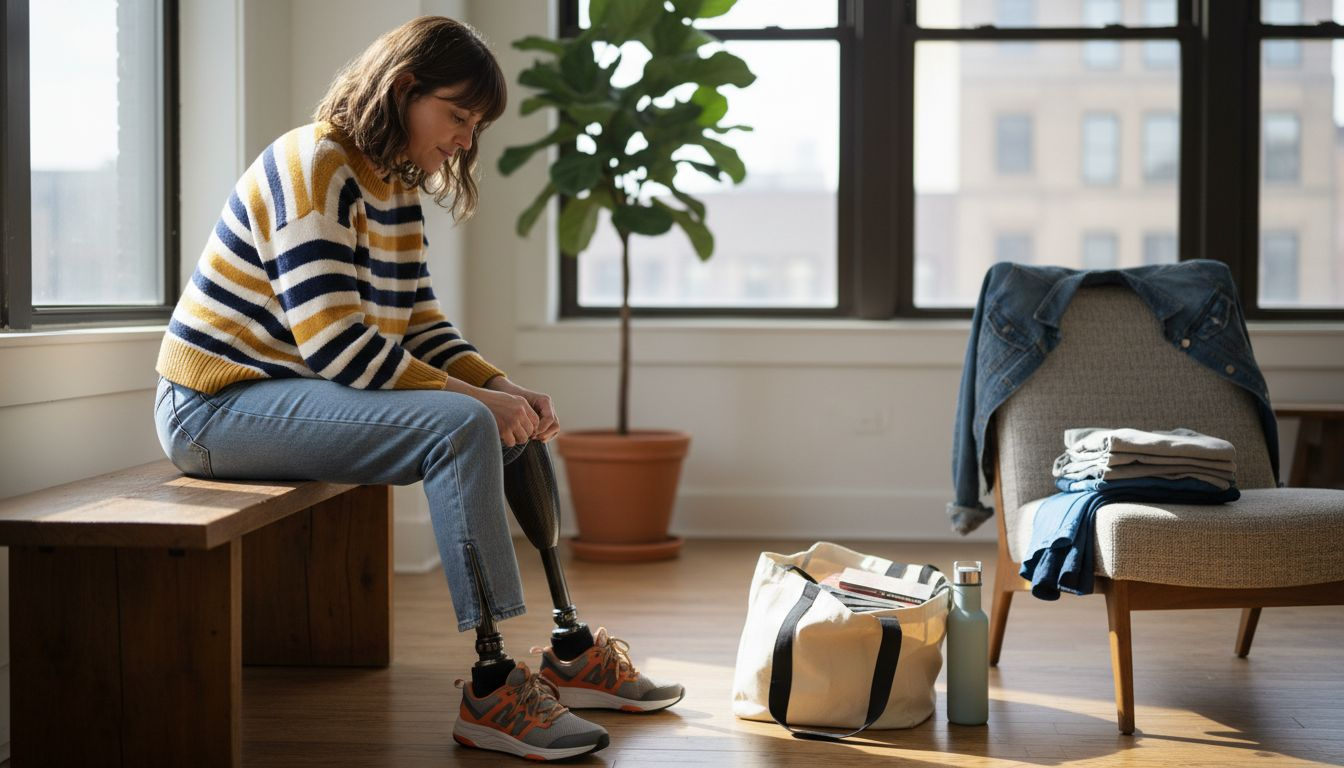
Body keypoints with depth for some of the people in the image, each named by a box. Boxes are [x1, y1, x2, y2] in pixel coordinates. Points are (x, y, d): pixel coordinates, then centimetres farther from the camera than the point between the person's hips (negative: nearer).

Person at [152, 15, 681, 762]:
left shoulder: (397, 188, 11)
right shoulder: (314, 166, -18)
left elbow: (422, 329, 11)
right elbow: (334, 342, -26)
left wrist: (505, 387, -6)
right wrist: (476, 397, -23)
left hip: (293, 393, 10)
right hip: (218, 406, -10)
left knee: (512, 424, 7)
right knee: (461, 426, -28)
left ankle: (570, 651, 9)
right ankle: (490, 689, -26)